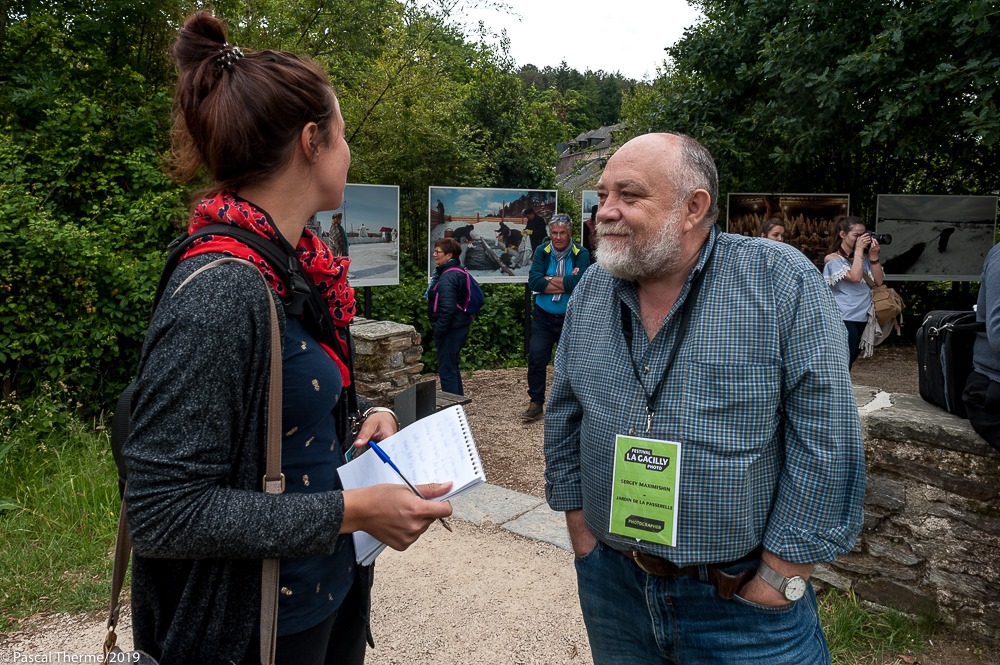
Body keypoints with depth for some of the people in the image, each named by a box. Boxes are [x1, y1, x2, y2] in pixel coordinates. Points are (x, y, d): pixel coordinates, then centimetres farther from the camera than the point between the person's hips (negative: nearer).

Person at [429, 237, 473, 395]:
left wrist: (439, 329, -20)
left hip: (450, 330, -11)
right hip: (460, 326, 11)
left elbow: (447, 308, -27)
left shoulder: (448, 277, -20)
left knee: (446, 370, -3)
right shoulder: (460, 272, 12)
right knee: (452, 367, 21)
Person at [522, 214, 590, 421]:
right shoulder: (542, 252, -1)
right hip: (543, 317, 2)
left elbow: (579, 282, -24)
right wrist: (566, 283, -18)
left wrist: (549, 279, -15)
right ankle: (536, 403, 11)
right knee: (536, 359, -3)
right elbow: (533, 281, -15)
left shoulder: (581, 254, -7)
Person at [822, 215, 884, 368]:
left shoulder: (864, 257, 13)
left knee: (848, 364, 13)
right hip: (844, 319, -7)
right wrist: (859, 249, -11)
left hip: (863, 319, 7)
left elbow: (878, 281, 6)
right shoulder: (833, 259, -5)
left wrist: (873, 255, -3)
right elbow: (855, 277, -19)